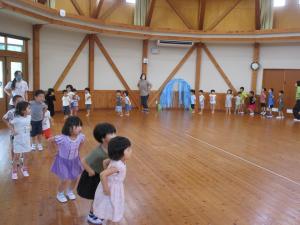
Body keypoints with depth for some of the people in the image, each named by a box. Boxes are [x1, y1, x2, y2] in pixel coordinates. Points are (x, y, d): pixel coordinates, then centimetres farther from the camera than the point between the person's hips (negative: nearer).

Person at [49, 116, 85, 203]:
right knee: (64, 180, 6)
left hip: (74, 160, 4)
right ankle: (60, 194, 39)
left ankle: (70, 192, 49)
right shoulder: (62, 138, -36)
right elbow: (50, 140, -17)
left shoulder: (81, 136, -23)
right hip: (63, 161, -4)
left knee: (75, 178, 18)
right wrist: (57, 148, -7)